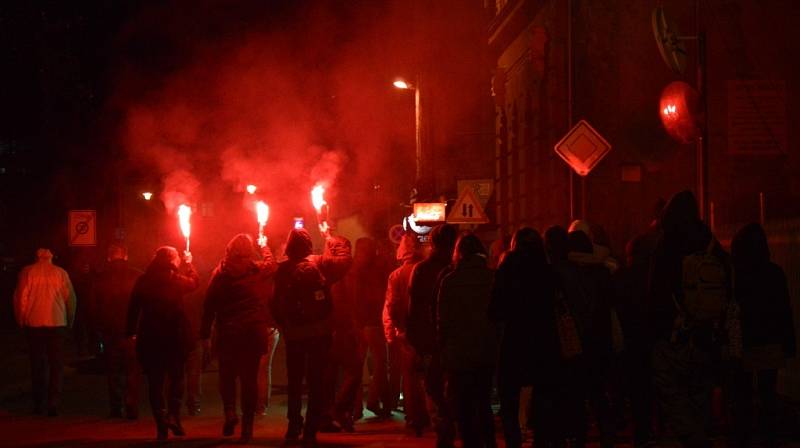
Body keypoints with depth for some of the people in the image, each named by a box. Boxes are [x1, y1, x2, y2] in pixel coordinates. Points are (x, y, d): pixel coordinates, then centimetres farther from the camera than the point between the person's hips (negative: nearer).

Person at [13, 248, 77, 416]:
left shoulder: (27, 272, 0)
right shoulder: (60, 273, 2)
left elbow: (20, 297, -2)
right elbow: (71, 298, 2)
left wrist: (21, 320, 8)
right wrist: (69, 321, 11)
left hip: (34, 324, 0)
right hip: (57, 323, 0)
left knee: (37, 364, 10)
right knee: (55, 364, 3)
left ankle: (38, 404, 11)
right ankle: (53, 404, -6)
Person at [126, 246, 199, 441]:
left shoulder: (143, 281, -1)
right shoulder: (176, 280, -7)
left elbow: (133, 308, -1)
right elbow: (195, 282, 12)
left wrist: (131, 333, 5)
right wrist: (188, 263, 24)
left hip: (150, 337, 1)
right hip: (175, 336, -1)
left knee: (155, 381, 6)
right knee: (176, 377, 15)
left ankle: (161, 424, 2)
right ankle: (174, 415, -2)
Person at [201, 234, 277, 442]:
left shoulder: (221, 273, -3)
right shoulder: (260, 270, -1)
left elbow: (209, 304, -3)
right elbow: (271, 264, 24)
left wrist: (205, 333, 2)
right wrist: (265, 247, 43)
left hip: (228, 332, 0)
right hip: (254, 331, 0)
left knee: (227, 375, 14)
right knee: (250, 377, 6)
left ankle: (230, 412, -8)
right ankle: (247, 425, 5)